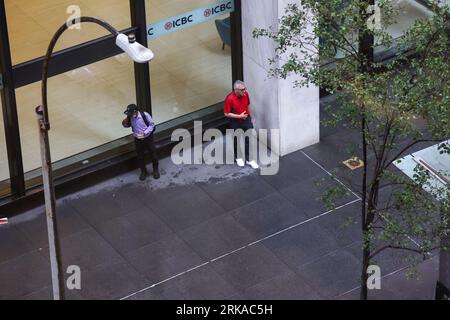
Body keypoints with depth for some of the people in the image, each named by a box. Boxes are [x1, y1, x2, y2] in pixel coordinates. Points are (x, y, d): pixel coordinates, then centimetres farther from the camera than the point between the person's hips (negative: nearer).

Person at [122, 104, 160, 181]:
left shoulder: (145, 115, -24)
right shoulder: (129, 117, -16)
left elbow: (152, 125, -12)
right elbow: (128, 125, 4)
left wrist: (145, 133, -23)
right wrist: (125, 124, -20)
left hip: (148, 138, -2)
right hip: (138, 140, 2)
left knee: (153, 154, 12)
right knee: (140, 157, 15)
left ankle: (156, 171, 36)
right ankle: (143, 172, 38)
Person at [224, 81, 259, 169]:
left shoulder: (246, 94, -10)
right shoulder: (230, 99, -26)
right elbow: (227, 114, -18)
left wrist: (250, 117, 16)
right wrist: (239, 116, -23)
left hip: (246, 120, 4)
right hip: (235, 123, -4)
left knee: (249, 140, 4)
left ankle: (250, 159, 16)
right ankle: (238, 157, 36)